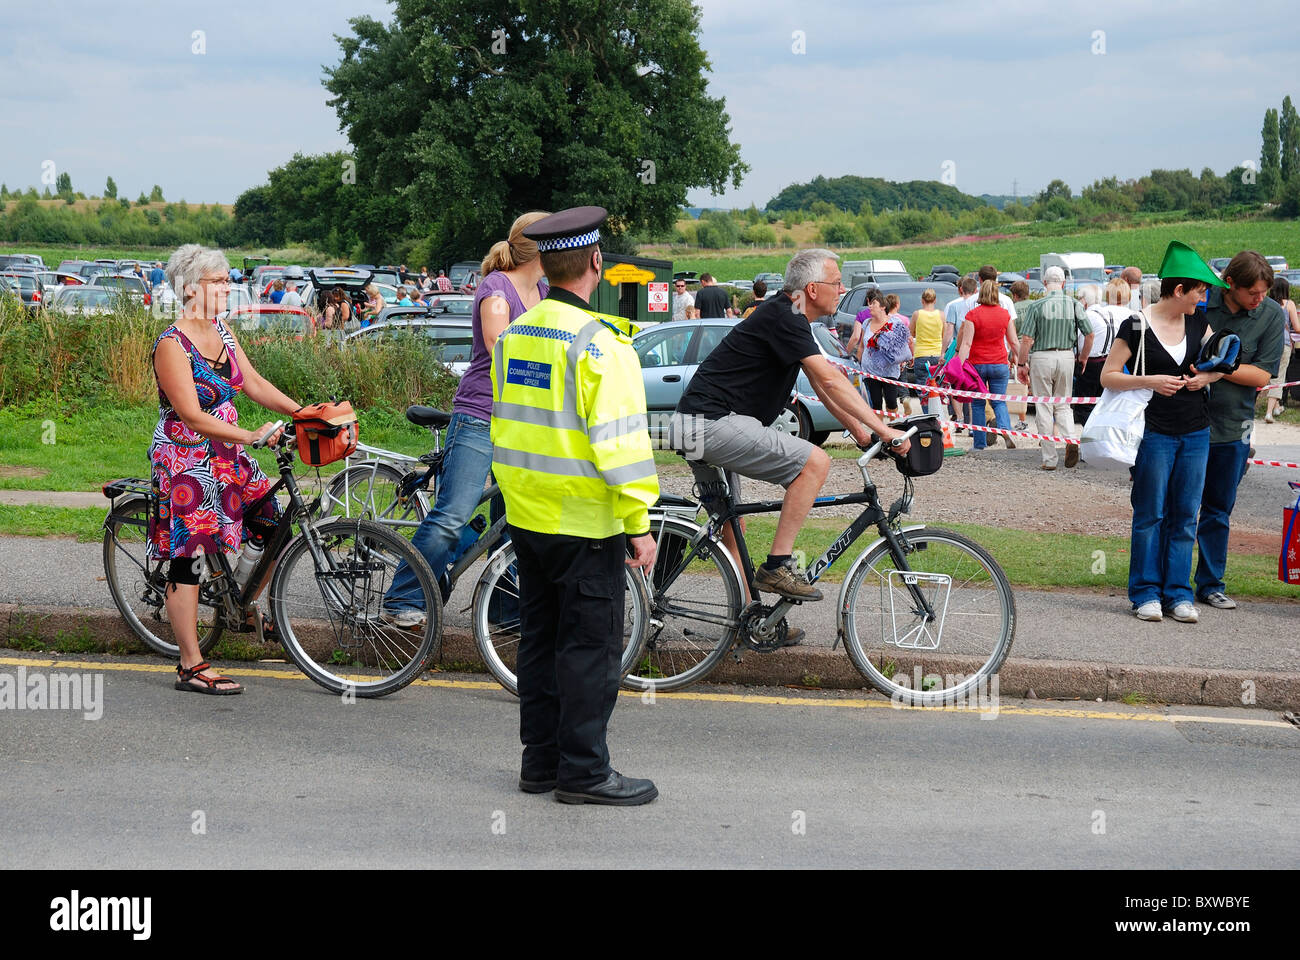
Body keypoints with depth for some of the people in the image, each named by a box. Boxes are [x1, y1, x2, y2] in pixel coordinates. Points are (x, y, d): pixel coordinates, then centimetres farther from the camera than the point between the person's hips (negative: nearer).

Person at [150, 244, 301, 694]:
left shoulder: (221, 331, 8)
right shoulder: (172, 345, -17)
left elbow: (254, 383, 8)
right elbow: (193, 416, -23)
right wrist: (251, 436, -28)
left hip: (226, 455, 8)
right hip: (185, 462, -8)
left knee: (276, 518, 2)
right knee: (188, 556, -4)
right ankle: (191, 668, 1)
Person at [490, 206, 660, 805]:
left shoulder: (514, 334, 8)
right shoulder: (598, 342, -17)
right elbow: (617, 441, -19)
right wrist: (638, 523, -13)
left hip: (526, 518, 8)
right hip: (584, 523, -8)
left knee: (540, 638, 15)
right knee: (591, 645, 0)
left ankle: (540, 761, 22)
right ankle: (583, 772, 6)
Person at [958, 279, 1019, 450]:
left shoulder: (972, 314, -7)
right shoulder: (1005, 314, 2)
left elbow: (966, 343, -12)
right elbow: (1014, 342, 8)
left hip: (977, 364, -2)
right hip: (1000, 365, 2)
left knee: (977, 404, 9)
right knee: (999, 402, 10)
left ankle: (980, 443, 11)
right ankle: (1005, 428, -18)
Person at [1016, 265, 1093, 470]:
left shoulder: (1036, 306, -7)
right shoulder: (1074, 305, 1)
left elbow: (1027, 339, -10)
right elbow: (1090, 335, 1)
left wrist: (1022, 364, 0)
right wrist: (1083, 359, 15)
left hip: (1041, 357, -3)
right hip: (1066, 357, 3)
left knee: (1044, 408, 5)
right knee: (1063, 404, 17)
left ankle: (1049, 459, 4)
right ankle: (1070, 439, -11)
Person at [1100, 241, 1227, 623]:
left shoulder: (1198, 322, 8)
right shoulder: (1137, 326, -8)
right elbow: (1107, 376, -5)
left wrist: (1208, 377, -4)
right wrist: (1150, 381, -19)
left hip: (1196, 433, 5)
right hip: (1155, 433, -5)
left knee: (1184, 516, 6)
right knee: (1150, 515, 0)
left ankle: (1178, 593, 12)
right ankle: (1146, 593, 9)